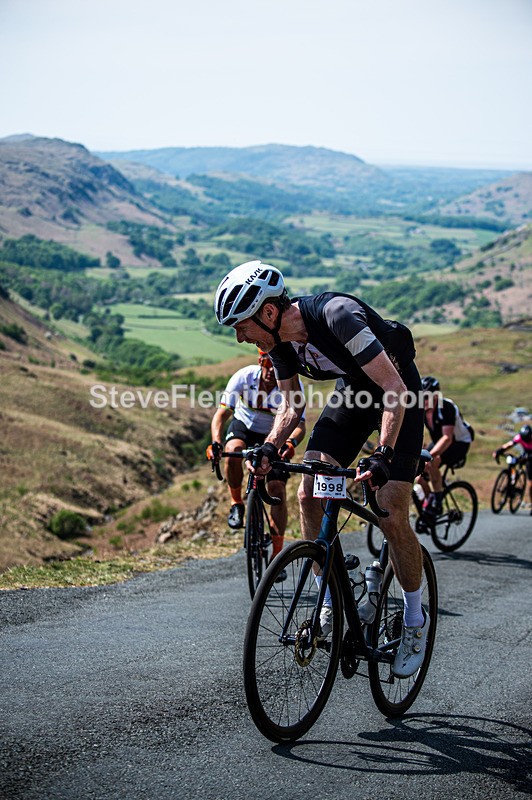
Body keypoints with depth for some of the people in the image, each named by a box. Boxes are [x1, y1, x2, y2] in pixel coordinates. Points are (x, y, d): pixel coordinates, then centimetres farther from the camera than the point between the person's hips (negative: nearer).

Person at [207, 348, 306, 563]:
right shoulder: (244, 377, -27)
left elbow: (299, 424, -33)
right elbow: (222, 413, -29)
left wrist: (291, 442, -56)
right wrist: (216, 442, -48)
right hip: (244, 426, 0)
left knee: (278, 491, -15)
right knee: (233, 450, -36)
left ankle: (277, 555, -5)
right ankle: (236, 503, -11)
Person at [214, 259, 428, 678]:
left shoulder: (337, 316, -35)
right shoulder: (278, 339, -13)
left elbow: (395, 389, -34)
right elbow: (292, 408, 1)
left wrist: (382, 455, -43)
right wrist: (269, 448, -17)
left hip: (396, 393, -6)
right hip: (351, 390, 7)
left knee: (393, 516, -13)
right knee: (308, 495, -9)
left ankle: (415, 620, 8)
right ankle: (331, 603, 6)